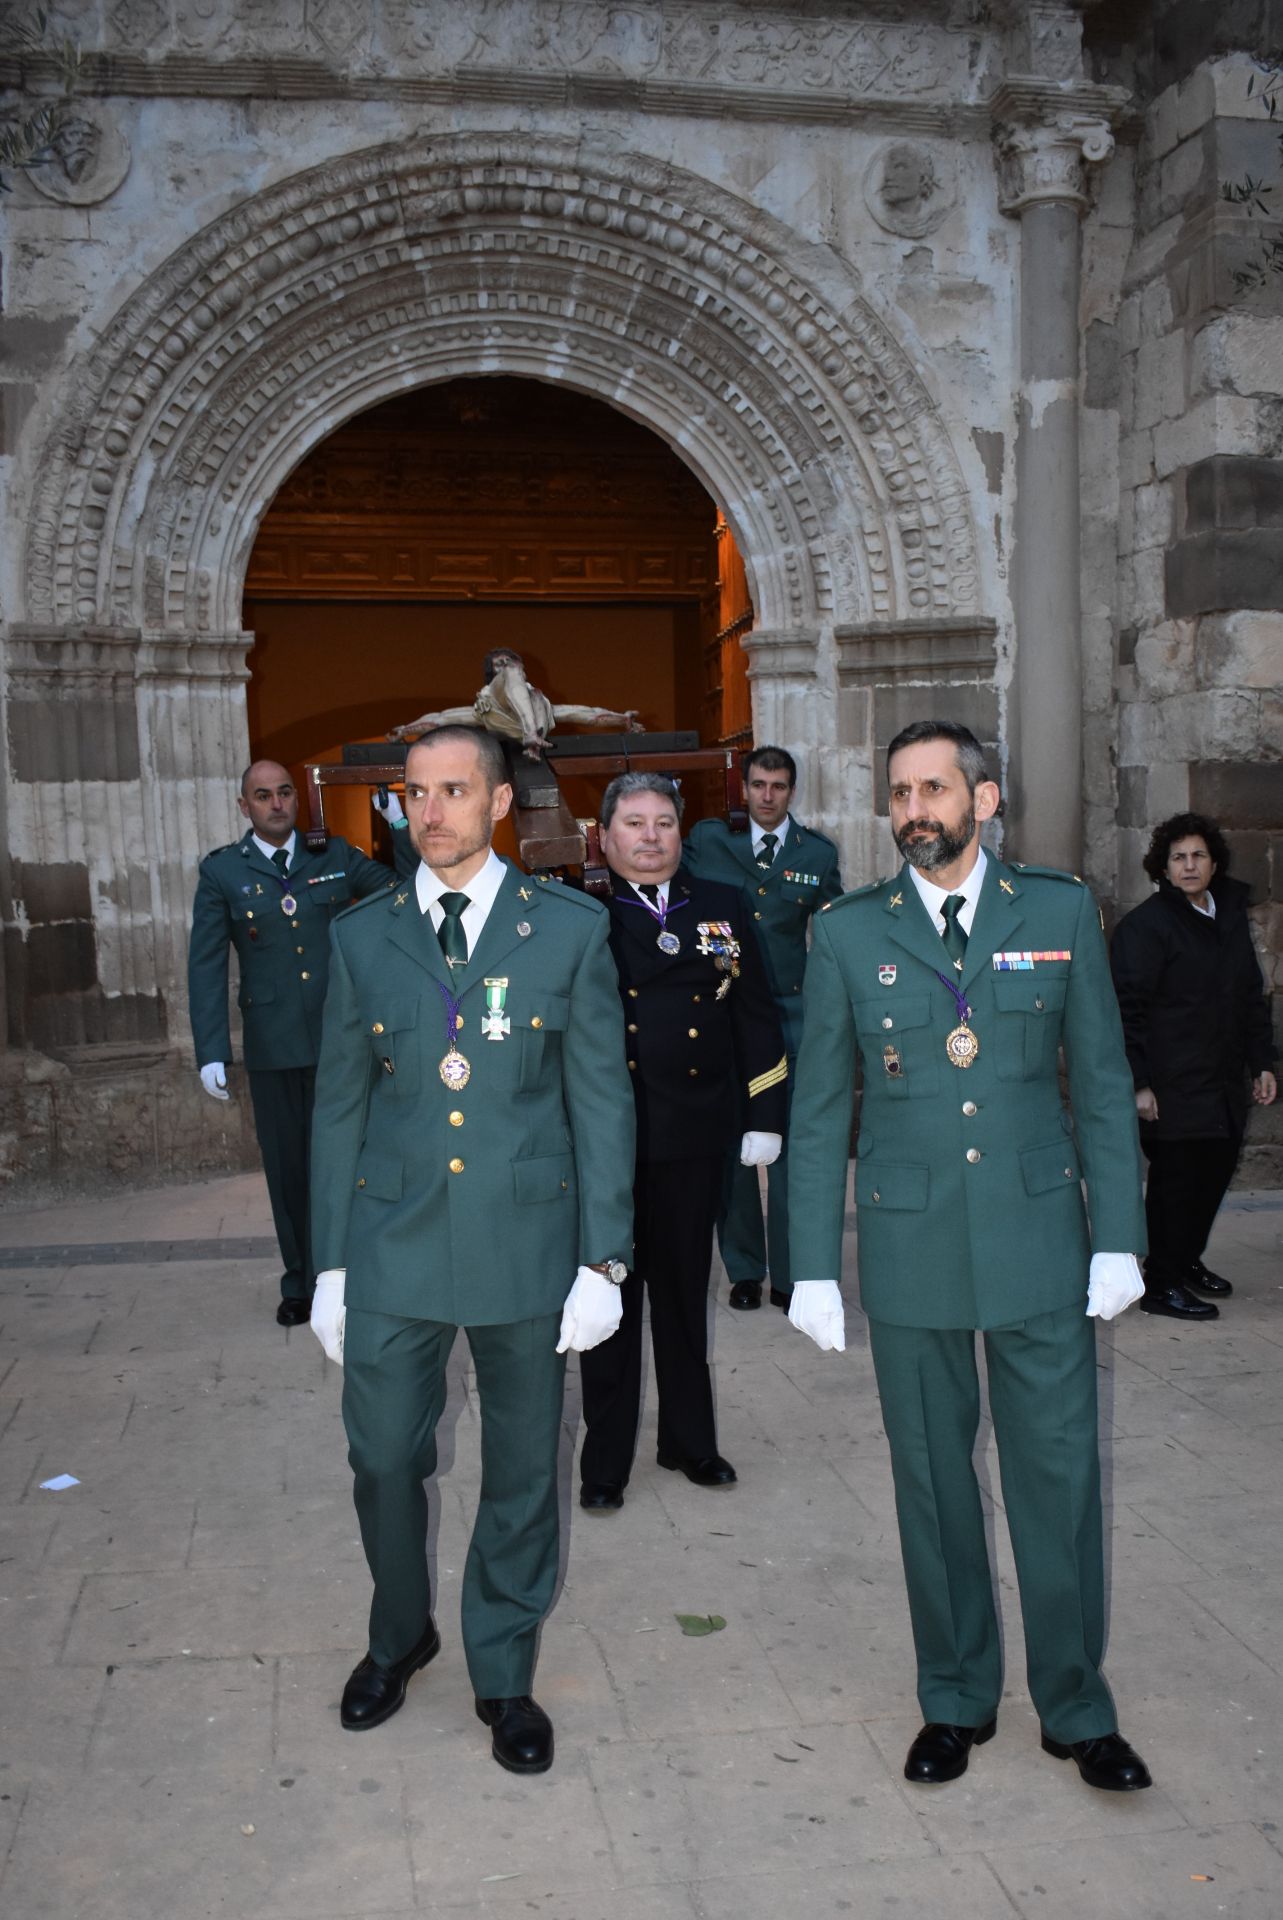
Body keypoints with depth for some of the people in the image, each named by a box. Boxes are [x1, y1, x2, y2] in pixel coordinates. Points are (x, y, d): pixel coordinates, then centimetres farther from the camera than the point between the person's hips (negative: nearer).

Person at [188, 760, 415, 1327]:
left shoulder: (336, 856, 5)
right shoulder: (222, 871, 2)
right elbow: (206, 964, -1)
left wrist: (399, 826, -6)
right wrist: (211, 1052, -7)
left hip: (342, 1041, 0)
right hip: (273, 1046, 0)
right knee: (287, 1168, 9)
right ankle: (299, 1283, 23)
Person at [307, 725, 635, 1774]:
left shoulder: (571, 927, -2)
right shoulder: (362, 935, 3)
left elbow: (602, 1098, -2)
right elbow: (339, 1106, 7)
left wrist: (603, 1259, -5)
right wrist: (329, 1264, 5)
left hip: (525, 1242, -1)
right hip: (393, 1244, 2)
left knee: (522, 1469, 11)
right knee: (384, 1458, 10)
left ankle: (504, 1674, 33)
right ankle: (400, 1637, 39)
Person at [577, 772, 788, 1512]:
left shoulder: (723, 907, 6)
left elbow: (757, 1014, 7)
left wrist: (766, 1114, 5)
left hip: (694, 1135, 3)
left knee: (685, 1292, 15)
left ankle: (691, 1441, 31)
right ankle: (606, 1462, 21)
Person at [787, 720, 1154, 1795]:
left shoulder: (1062, 912, 2)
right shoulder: (849, 934, 1)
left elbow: (1104, 1084, 4)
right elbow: (820, 1110, 3)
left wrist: (1118, 1239, -1)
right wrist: (815, 1267, 0)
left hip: (1039, 1238, 0)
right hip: (910, 1248, 0)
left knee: (1061, 1478, 6)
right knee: (933, 1483, 11)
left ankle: (1077, 1709, 26)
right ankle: (957, 1699, 30)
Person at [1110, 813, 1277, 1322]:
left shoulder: (1231, 916, 13)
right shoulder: (1145, 924, -11)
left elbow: (1252, 996, 20)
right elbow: (1128, 1008, -14)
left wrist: (1261, 1063, 16)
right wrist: (1138, 1083, -18)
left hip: (1223, 1083, 8)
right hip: (1173, 1087, -7)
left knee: (1216, 1171, 14)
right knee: (1175, 1180, -2)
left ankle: (1188, 1260, 32)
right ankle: (1162, 1285, 9)